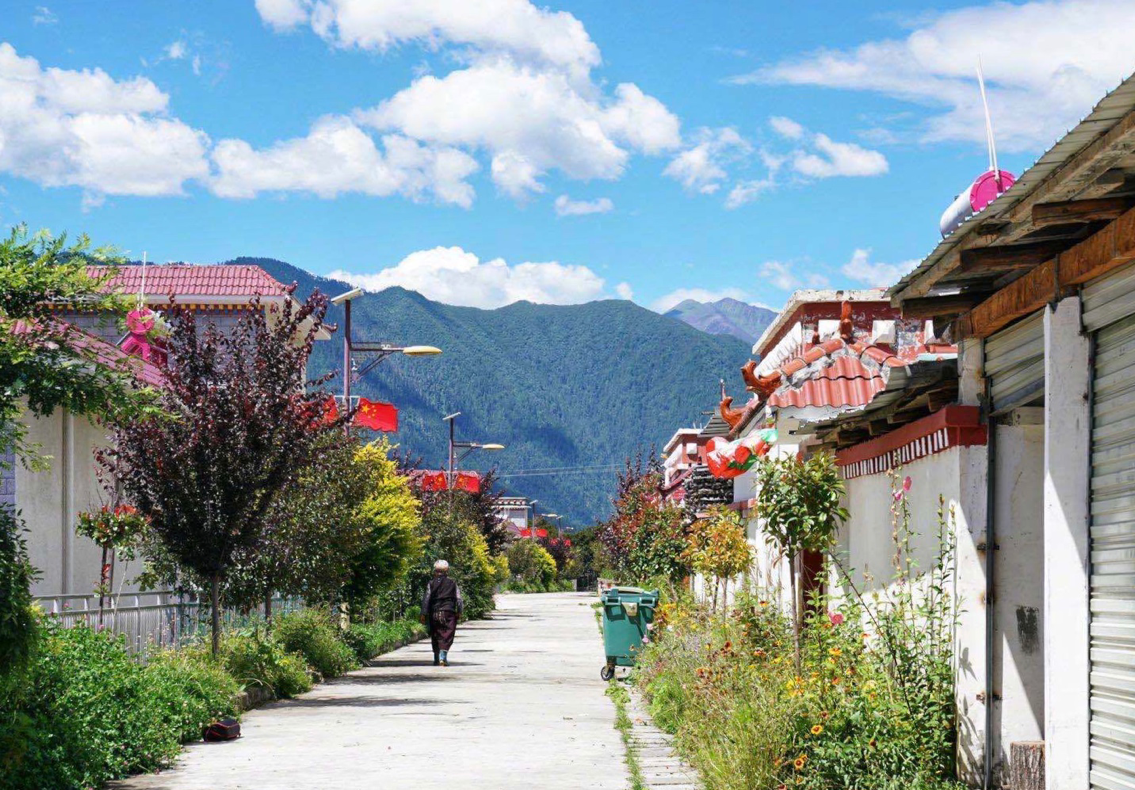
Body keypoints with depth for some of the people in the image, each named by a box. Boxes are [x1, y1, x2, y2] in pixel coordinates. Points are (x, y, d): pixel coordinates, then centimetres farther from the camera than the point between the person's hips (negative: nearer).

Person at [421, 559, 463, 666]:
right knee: (447, 636, -3)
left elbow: (426, 599, -1)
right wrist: (459, 611, 13)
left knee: (436, 636, 12)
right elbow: (458, 598, 3)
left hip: (434, 613, 1)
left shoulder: (431, 583, 2)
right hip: (448, 612, -1)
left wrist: (424, 613, 1)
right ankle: (443, 656, -21)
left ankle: (437, 659, 17)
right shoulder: (452, 583, 4)